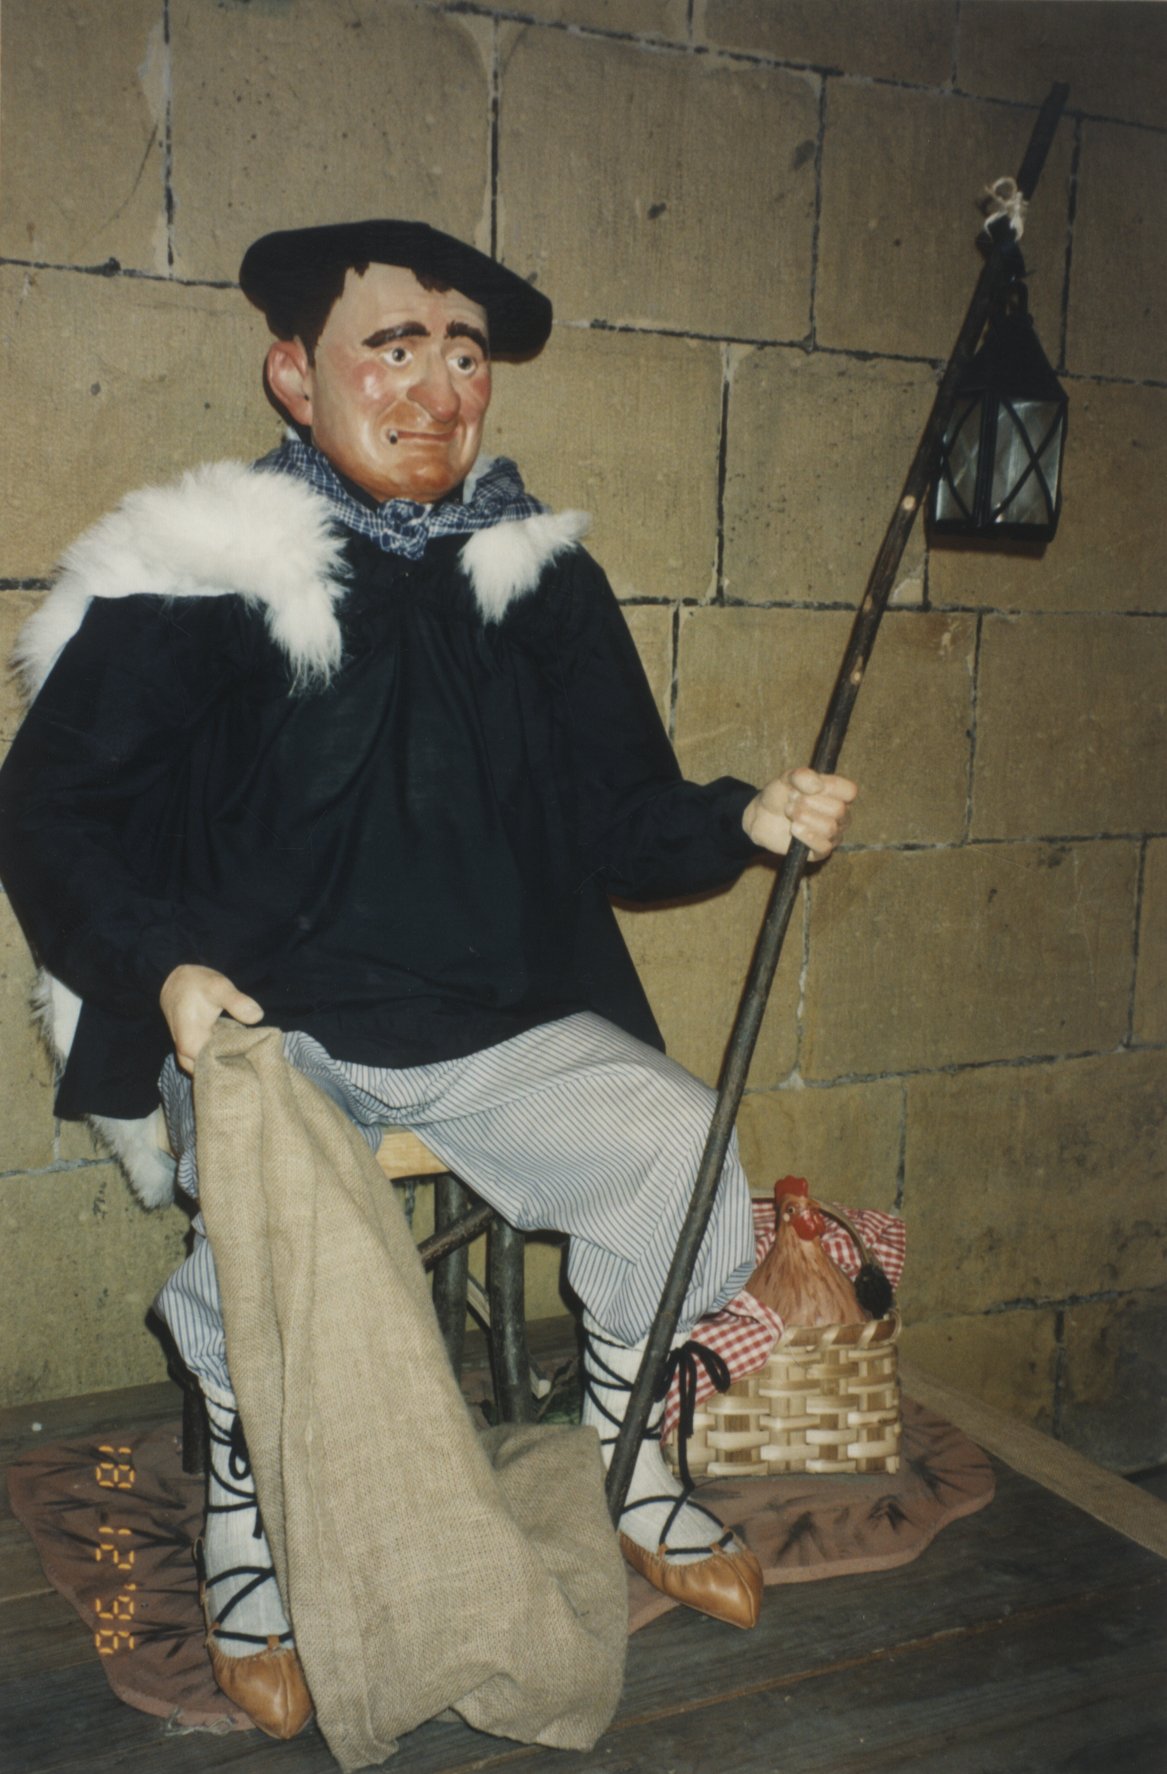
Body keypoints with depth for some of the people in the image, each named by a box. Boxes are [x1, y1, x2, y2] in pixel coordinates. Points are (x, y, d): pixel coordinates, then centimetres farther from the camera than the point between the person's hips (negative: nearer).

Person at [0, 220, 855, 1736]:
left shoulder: (543, 575, 8)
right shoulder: (190, 575, -4)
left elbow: (622, 811, 9)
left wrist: (747, 818, -11)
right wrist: (166, 963, -18)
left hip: (505, 1025, 4)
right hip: (267, 1025, -3)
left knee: (681, 1150, -18)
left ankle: (624, 1460, 13)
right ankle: (245, 1525, 3)